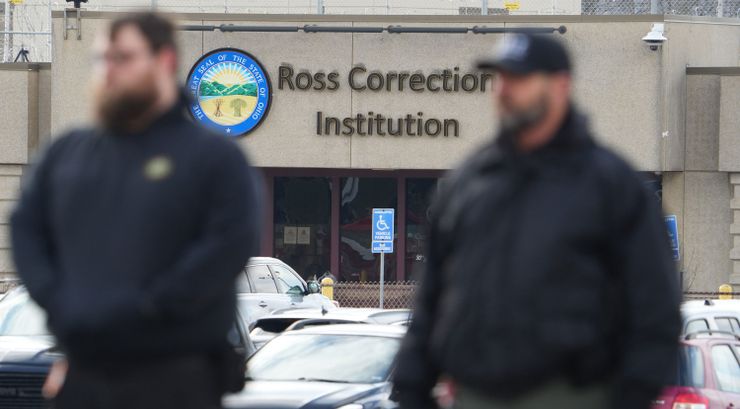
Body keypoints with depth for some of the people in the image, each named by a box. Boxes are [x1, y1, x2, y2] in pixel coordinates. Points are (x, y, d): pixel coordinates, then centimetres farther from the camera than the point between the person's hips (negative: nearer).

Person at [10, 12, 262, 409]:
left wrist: (148, 308, -17)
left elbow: (232, 243, -12)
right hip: (82, 376, 5)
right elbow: (25, 227, 13)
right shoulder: (67, 152, 16)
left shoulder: (215, 157, 0)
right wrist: (55, 299, -4)